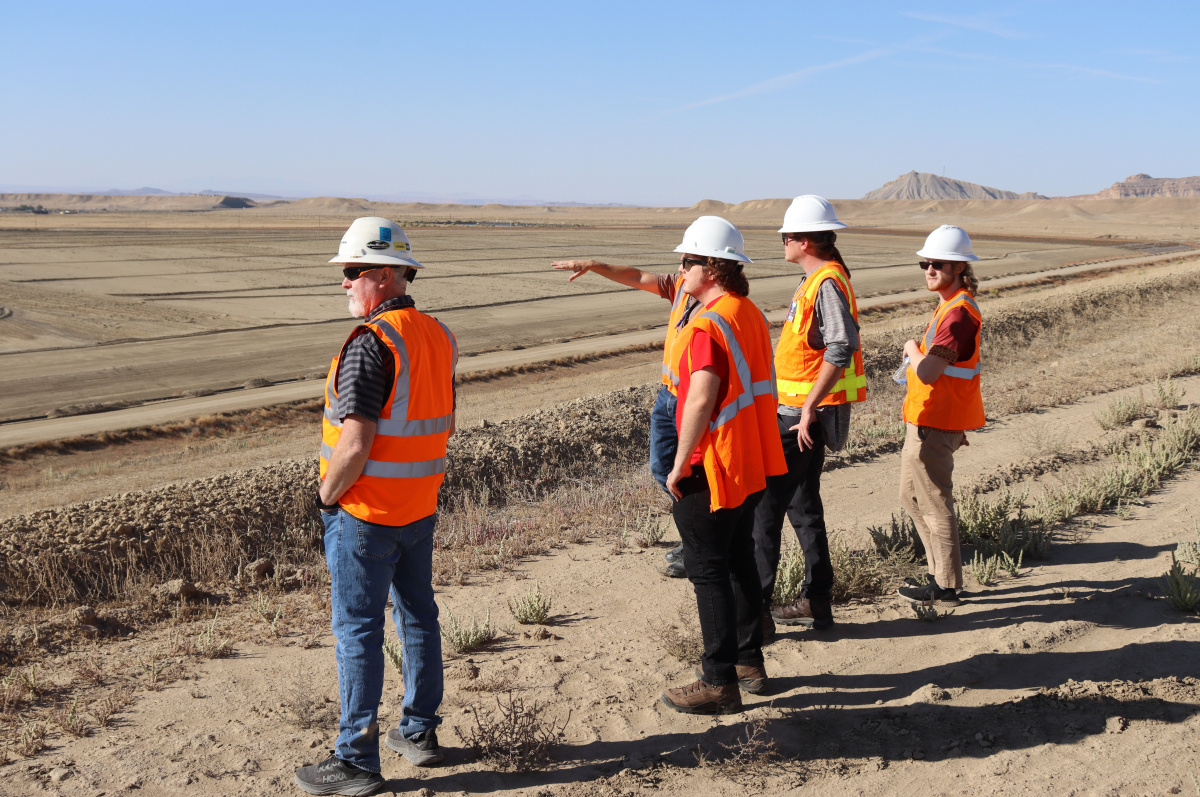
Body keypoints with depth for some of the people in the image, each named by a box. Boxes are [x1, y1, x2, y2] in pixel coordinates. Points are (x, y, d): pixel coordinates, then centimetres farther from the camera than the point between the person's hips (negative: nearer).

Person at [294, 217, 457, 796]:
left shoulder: (371, 343, -22)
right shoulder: (438, 336, 5)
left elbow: (355, 446, -26)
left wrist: (326, 494, -10)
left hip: (365, 511, -8)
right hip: (421, 506, 8)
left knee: (357, 630, 0)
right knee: (417, 616, 17)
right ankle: (419, 732, 30)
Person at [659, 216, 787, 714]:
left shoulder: (708, 324, -20)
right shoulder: (751, 314, 11)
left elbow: (701, 399, -27)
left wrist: (680, 464, -19)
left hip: (711, 468, -10)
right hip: (749, 465, 10)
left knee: (708, 571, -1)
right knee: (739, 562, 19)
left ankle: (719, 682, 5)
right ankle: (748, 661, 30)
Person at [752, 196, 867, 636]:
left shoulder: (827, 283, -17)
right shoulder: (816, 280, 15)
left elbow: (840, 350, -27)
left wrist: (808, 410, -26)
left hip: (803, 415, -11)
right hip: (800, 410, 11)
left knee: (764, 506, -8)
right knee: (803, 504, 16)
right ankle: (816, 601, 25)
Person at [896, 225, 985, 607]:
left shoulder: (958, 313, -21)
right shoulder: (950, 306, 13)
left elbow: (928, 373, -26)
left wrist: (912, 349, -9)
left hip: (935, 423, -11)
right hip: (926, 420, 11)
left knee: (934, 502, -1)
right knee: (911, 496, 19)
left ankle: (946, 587, 9)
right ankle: (941, 574, 28)